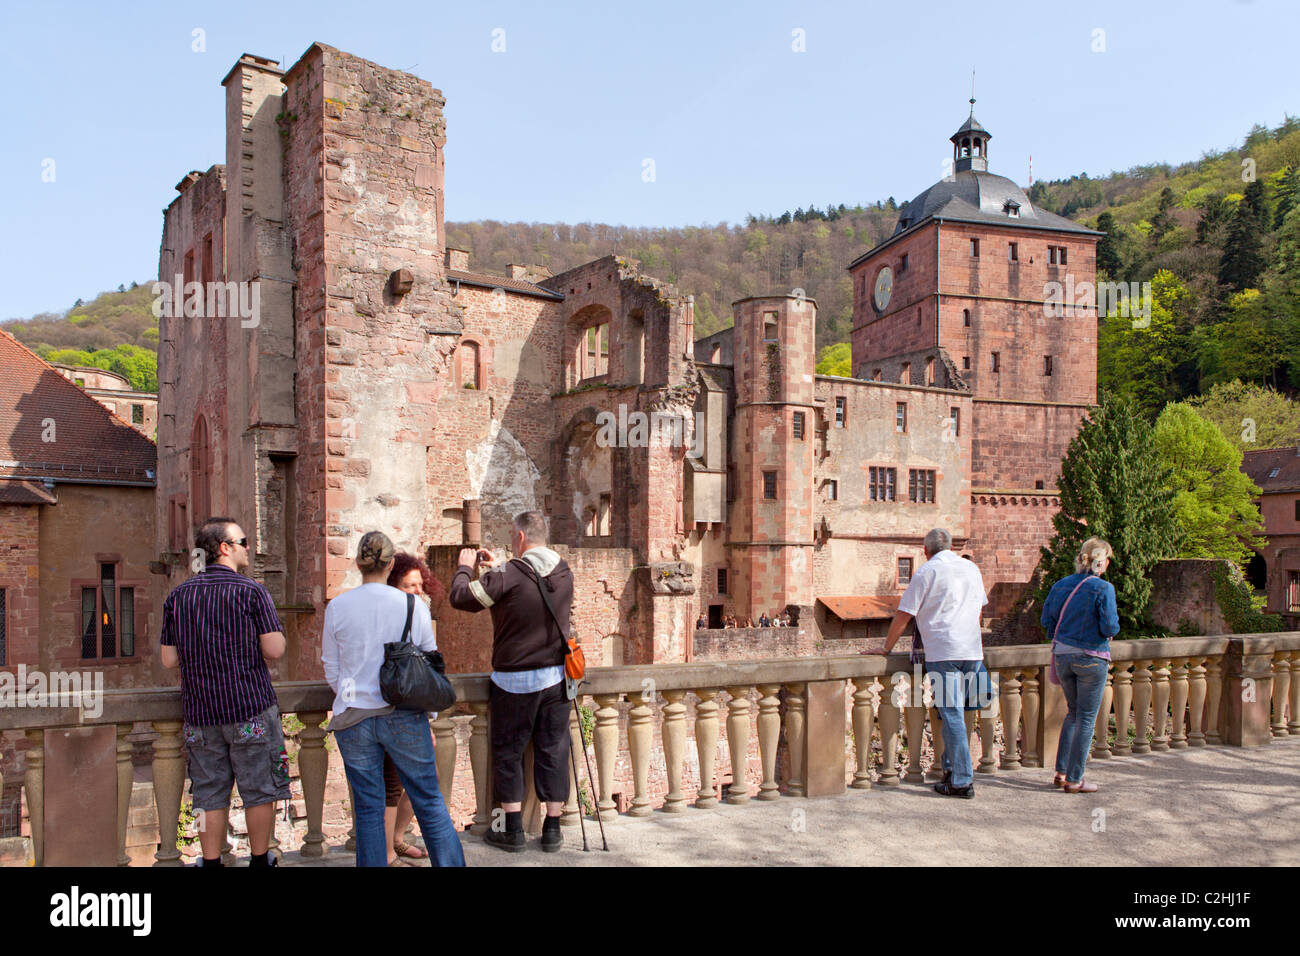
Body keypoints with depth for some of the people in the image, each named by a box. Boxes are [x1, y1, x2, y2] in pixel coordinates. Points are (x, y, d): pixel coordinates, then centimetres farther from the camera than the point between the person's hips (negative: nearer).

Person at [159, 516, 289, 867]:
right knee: (259, 791, 8)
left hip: (200, 712, 4)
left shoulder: (178, 595, 5)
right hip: (250, 708, -4)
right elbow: (275, 650, -13)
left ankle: (211, 862, 17)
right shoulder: (251, 591, -9)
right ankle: (260, 860, 16)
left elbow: (168, 660, 7)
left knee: (210, 795, 12)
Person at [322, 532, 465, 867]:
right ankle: (450, 861, 14)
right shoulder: (413, 606, -4)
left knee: (368, 808, 10)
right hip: (405, 717, -1)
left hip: (354, 718, 1)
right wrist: (428, 720, 15)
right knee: (429, 801, 9)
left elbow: (332, 672, 4)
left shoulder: (336, 607, -3)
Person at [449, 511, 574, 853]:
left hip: (514, 680, -4)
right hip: (556, 677, 5)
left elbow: (461, 598, -9)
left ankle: (513, 830, 17)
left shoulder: (507, 576, -19)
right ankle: (552, 830, 18)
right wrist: (494, 569, 21)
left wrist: (465, 568, 9)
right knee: (553, 751, 11)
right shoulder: (564, 573, 0)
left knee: (508, 752, 11)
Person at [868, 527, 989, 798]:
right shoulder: (972, 568, 15)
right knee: (955, 713, 15)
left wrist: (886, 647, 6)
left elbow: (904, 615, -3)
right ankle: (952, 768, 20)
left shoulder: (927, 571, -3)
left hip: (943, 652, -6)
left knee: (952, 715, -3)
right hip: (973, 651, 6)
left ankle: (962, 781, -2)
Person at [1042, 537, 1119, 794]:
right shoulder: (1103, 588, -13)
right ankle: (1074, 780, 10)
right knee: (1086, 719, 5)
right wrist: (1110, 631, 5)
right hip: (1091, 658, -5)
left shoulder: (1061, 585, 3)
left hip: (1063, 655, 5)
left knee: (1073, 713, 20)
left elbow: (1047, 620, 5)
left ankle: (1061, 772, 20)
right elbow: (1110, 626, -17)